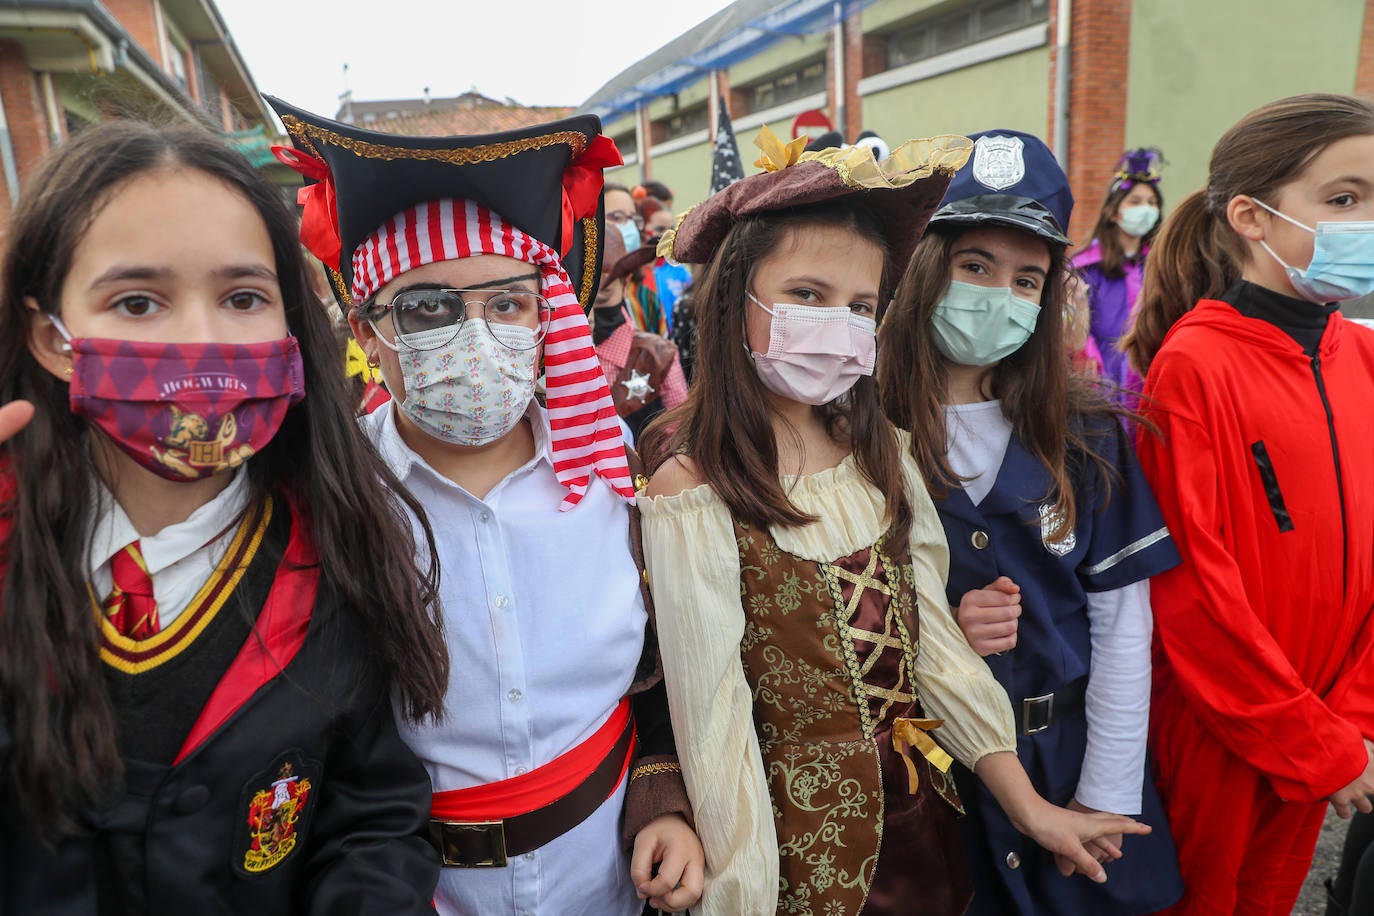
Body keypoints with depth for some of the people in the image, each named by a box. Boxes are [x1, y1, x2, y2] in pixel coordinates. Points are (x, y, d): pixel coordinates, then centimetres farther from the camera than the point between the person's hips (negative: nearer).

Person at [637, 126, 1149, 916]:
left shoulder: (882, 455, -4)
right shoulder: (693, 490, -23)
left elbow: (930, 638, 0)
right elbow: (715, 721, -19)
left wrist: (1030, 805, 3)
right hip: (803, 836, -5)